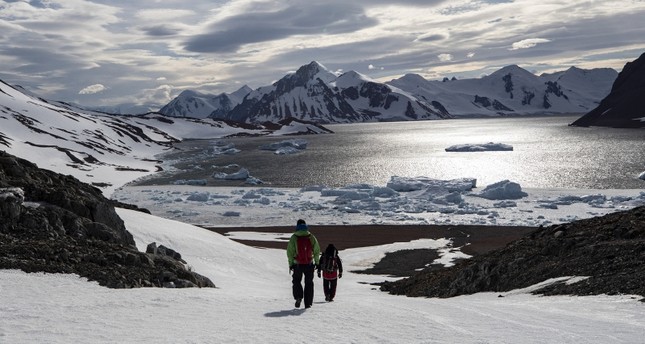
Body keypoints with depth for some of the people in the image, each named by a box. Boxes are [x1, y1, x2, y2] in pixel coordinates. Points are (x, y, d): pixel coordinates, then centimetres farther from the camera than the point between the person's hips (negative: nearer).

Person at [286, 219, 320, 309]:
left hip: (297, 264, -1)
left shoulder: (294, 238, -4)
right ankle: (308, 303, 9)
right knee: (309, 283, 11)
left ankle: (298, 297, -7)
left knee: (296, 281, 17)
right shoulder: (311, 237, 1)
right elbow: (317, 250, 4)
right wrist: (317, 262, 13)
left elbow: (290, 252, -5)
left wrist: (290, 264, 2)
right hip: (309, 264, 1)